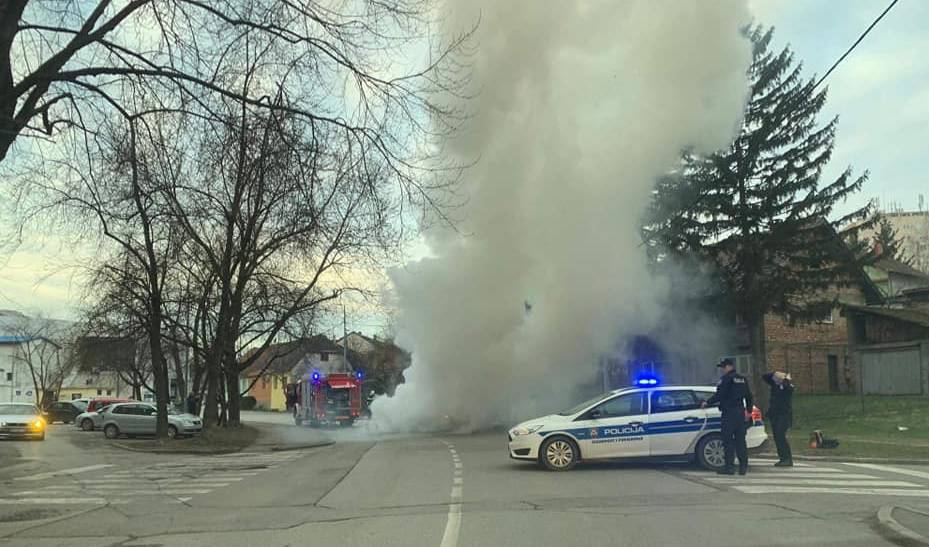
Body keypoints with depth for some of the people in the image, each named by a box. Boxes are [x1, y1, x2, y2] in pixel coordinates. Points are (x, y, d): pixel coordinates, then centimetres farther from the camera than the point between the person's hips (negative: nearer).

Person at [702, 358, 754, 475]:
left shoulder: (726, 379, -10)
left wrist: (707, 403, -2)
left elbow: (719, 395, -14)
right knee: (740, 440, 10)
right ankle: (743, 467, 10)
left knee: (728, 440, -3)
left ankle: (729, 467, -4)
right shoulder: (742, 379, 14)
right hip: (740, 412, 8)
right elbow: (749, 397, 19)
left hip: (729, 413, -8)